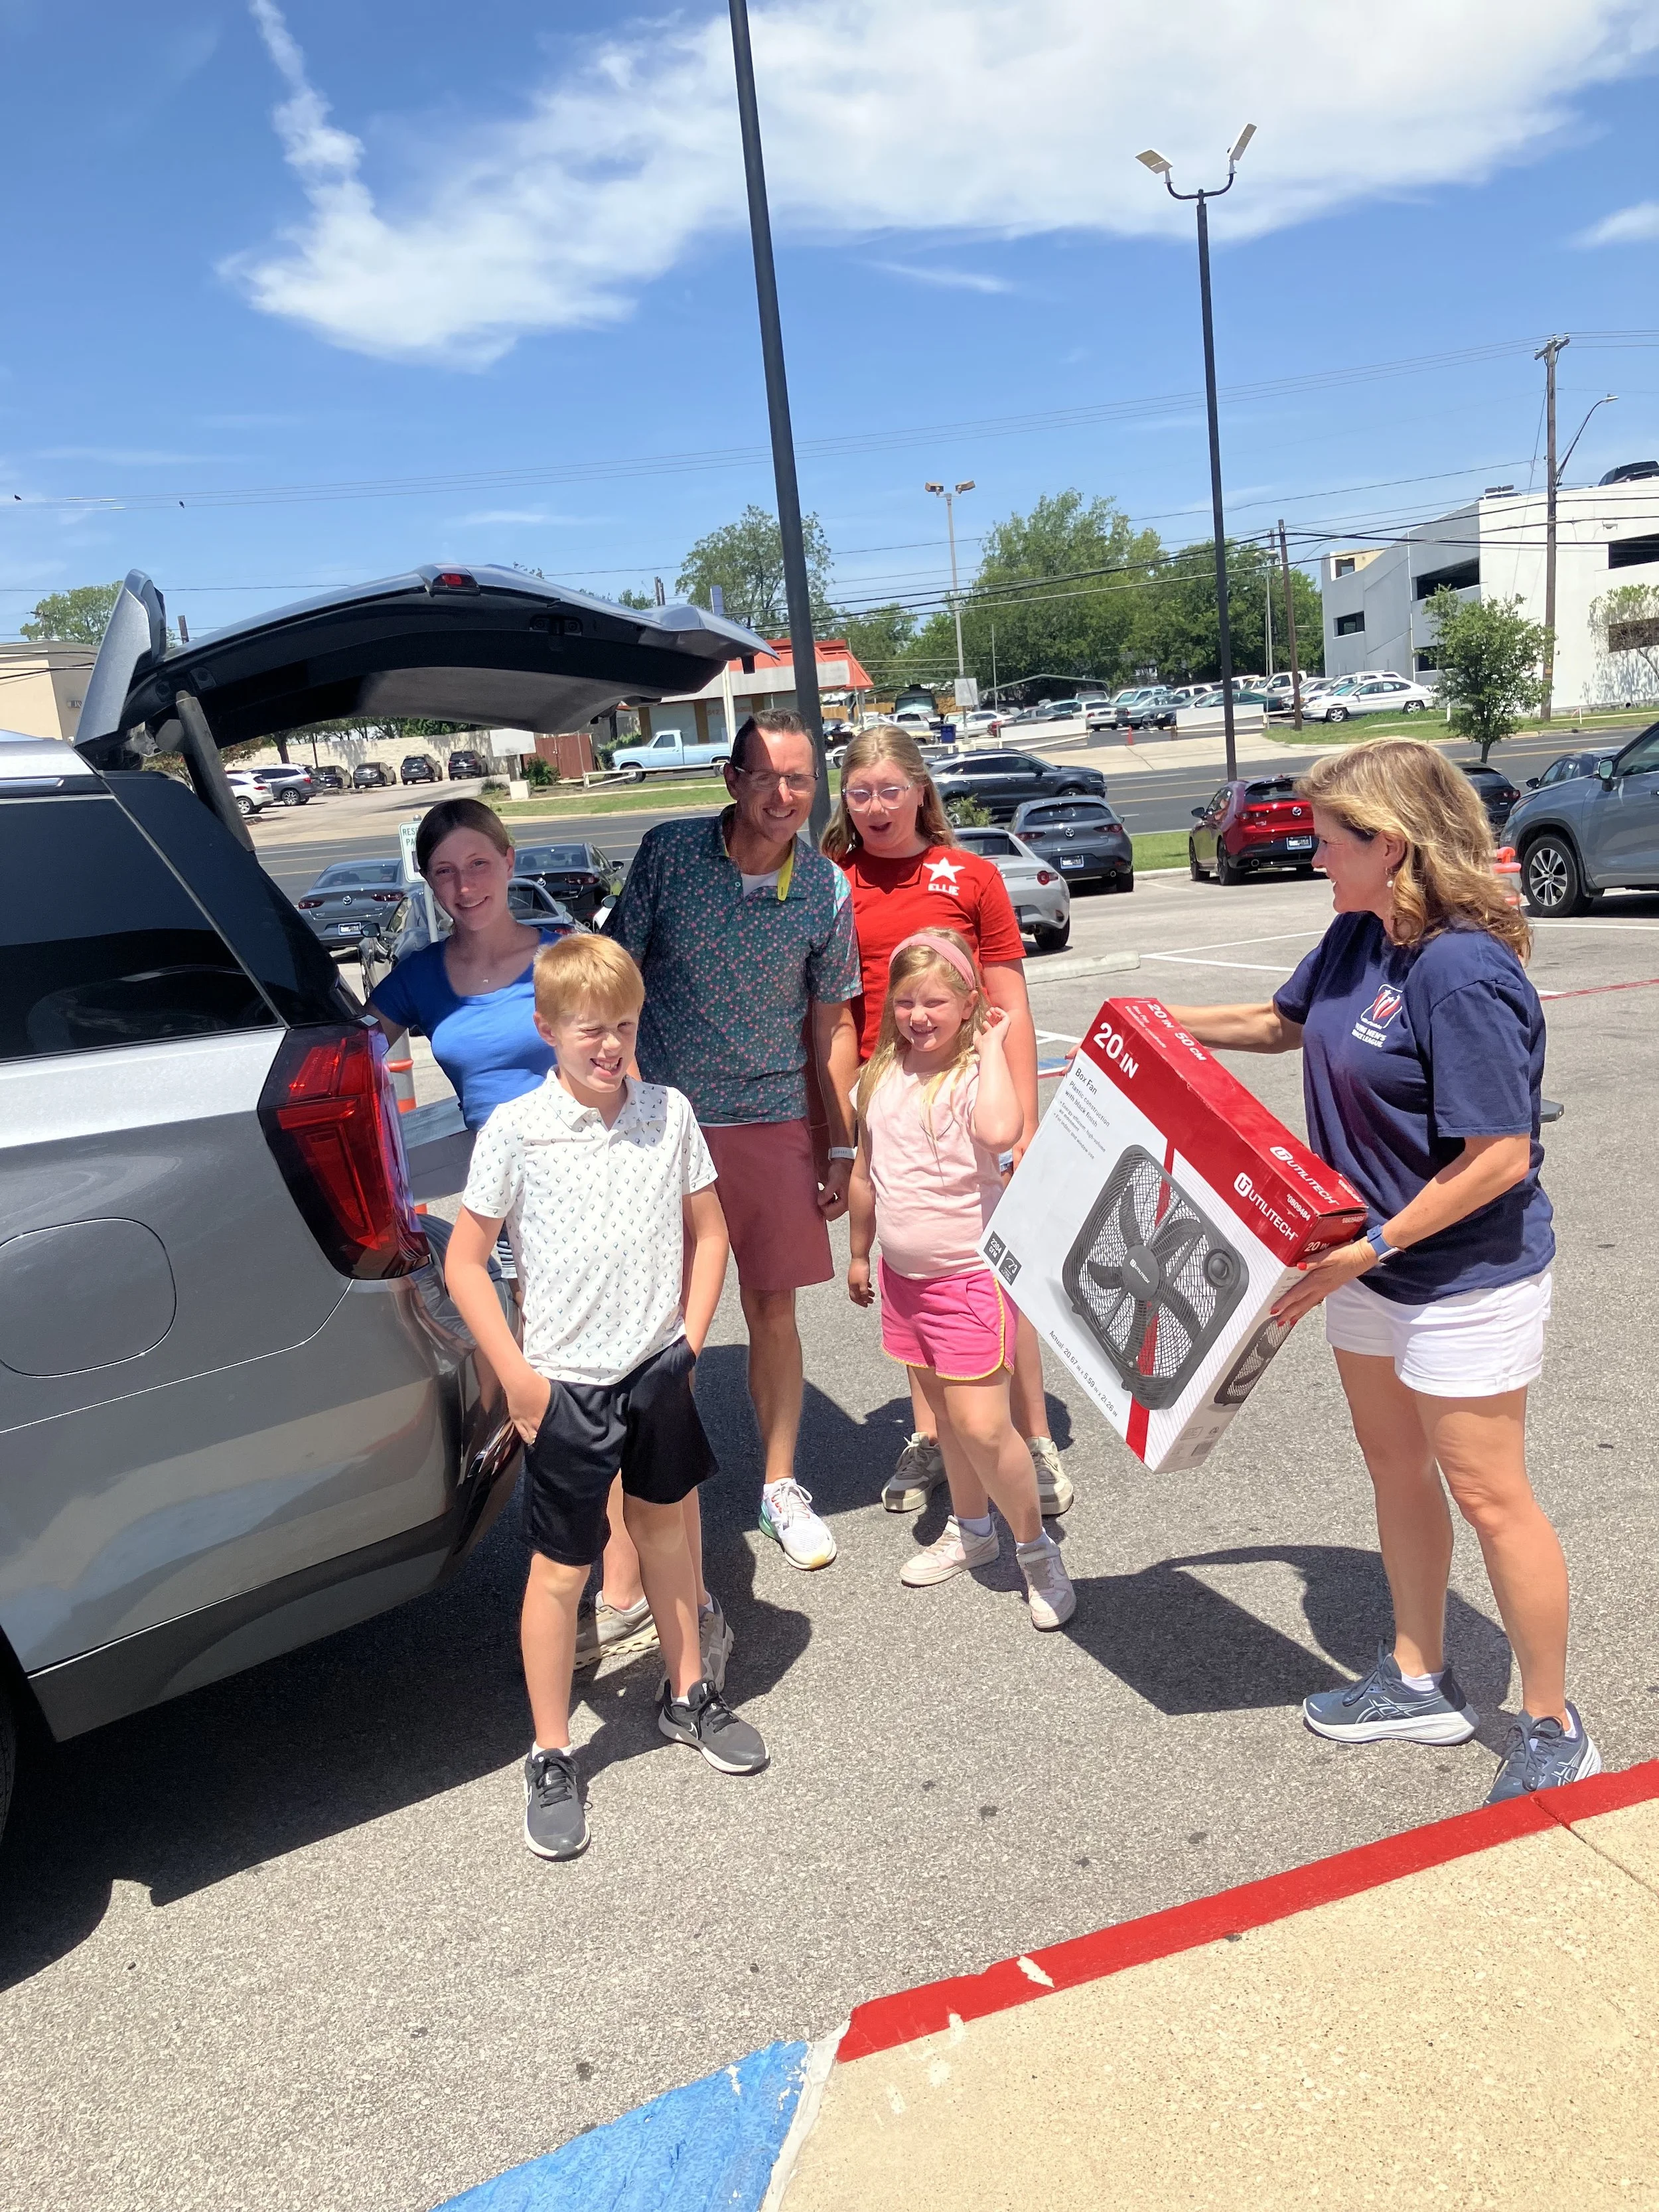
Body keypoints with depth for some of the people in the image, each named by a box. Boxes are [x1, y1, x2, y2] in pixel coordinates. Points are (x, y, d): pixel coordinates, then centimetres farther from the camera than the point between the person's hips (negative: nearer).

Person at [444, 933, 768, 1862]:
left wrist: (691, 1336, 1)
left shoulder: (670, 1113, -3)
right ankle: (551, 1759, 24)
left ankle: (688, 1692, 42)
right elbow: (466, 1263, -8)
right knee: (562, 1570, 6)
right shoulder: (515, 1131, -12)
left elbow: (708, 1230, 8)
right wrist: (517, 1378, -10)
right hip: (568, 1385, -3)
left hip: (660, 1369, 4)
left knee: (665, 1525, 21)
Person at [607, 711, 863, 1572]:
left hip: (772, 1121, 1)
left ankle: (780, 1485, 26)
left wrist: (843, 1149, 6)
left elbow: (831, 1024, 6)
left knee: (774, 1308, 9)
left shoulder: (827, 890, -2)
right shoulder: (667, 853, -6)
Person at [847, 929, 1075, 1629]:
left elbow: (1001, 1129, -39)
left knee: (981, 1425, -8)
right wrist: (859, 1252, 21)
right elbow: (865, 1172, 14)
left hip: (970, 1274, -6)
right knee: (943, 1411, 19)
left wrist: (992, 1045, -26)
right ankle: (970, 1529, 39)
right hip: (904, 1275, 7)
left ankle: (1036, 1547, 15)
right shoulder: (881, 1077, 3)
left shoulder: (976, 1071, -15)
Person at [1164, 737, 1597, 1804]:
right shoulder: (1358, 936, 0)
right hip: (1370, 1260, 9)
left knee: (1487, 1494, 4)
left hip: (1467, 1276, -9)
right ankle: (1420, 1682, 38)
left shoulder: (1463, 973, -27)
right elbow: (1283, 1022, 19)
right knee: (1394, 1467, 19)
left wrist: (1368, 1249, -25)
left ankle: (1556, 1734, 25)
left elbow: (1500, 1157, -27)